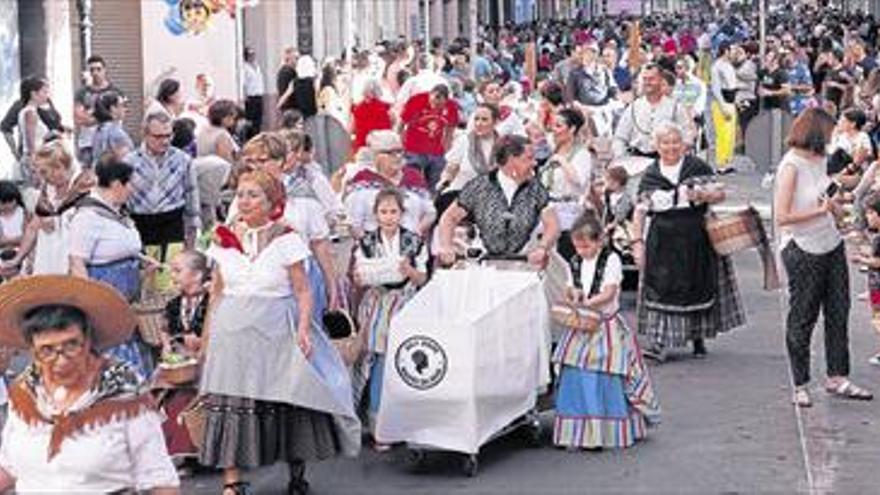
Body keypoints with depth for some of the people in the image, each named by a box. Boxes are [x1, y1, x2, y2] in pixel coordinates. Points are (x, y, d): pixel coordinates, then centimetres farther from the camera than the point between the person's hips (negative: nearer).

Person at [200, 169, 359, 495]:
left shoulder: (286, 240, -2)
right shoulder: (225, 240, 9)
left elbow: (303, 291, -3)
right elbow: (217, 291, 15)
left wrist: (303, 328, -14)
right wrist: (209, 332, 10)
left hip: (275, 331, -3)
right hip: (232, 330, 3)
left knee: (286, 402, -1)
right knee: (229, 404, -3)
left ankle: (297, 468, 19)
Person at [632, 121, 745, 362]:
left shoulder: (697, 167, 2)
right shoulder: (651, 175, 6)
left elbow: (720, 193, 2)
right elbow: (640, 211, 7)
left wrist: (702, 194, -19)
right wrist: (637, 241, -1)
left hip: (696, 239, 0)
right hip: (662, 241, 0)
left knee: (698, 286, 6)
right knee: (660, 289, -7)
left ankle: (698, 337, 21)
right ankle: (660, 343, -9)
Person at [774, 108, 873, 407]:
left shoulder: (819, 160, 9)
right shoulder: (791, 166, -15)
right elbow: (782, 217, -21)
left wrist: (834, 204, 6)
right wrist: (821, 210, -21)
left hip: (831, 245, 8)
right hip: (802, 251, -8)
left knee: (838, 312, 9)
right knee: (802, 318, 3)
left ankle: (837, 379, 18)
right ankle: (800, 386, 13)